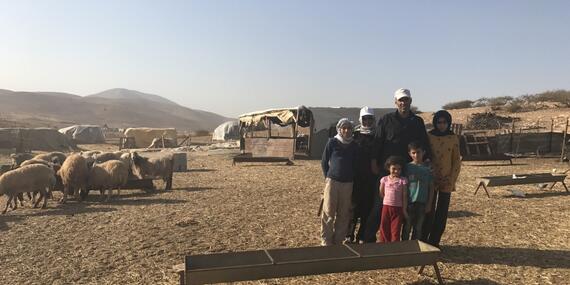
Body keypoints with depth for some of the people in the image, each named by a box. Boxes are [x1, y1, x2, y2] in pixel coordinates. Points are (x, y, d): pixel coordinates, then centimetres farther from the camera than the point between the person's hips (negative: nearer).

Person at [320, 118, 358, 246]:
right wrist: (328, 177, 1)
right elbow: (324, 162, 5)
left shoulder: (354, 145, 9)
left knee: (343, 215, 6)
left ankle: (338, 241, 18)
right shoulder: (332, 142, 0)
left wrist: (352, 178, 10)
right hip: (332, 182, -3)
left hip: (348, 184, 3)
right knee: (328, 213, -1)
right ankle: (326, 241, 9)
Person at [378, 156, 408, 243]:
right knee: (384, 228, 7)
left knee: (396, 230, 2)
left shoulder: (403, 180, -2)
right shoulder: (384, 179, 3)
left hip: (398, 208, -2)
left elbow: (404, 196, -2)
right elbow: (381, 194, 11)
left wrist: (404, 209, -3)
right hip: (386, 206, 2)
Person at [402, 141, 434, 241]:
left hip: (422, 203, 1)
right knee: (407, 227, 6)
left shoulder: (428, 168, 1)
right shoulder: (407, 167, -1)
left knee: (418, 228, 10)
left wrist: (429, 204, 1)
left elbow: (431, 187, 4)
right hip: (409, 202, -1)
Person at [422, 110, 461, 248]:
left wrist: (452, 180, -5)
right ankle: (423, 241, 8)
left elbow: (457, 160, 4)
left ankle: (434, 242, 15)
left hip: (446, 182, 1)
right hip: (431, 180, -1)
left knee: (442, 213, 4)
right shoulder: (429, 136, -1)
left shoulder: (453, 138, 2)